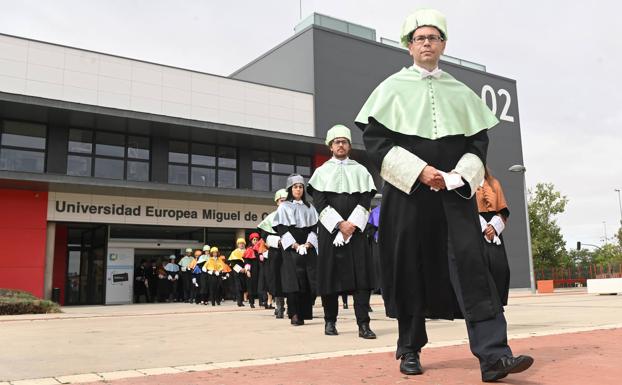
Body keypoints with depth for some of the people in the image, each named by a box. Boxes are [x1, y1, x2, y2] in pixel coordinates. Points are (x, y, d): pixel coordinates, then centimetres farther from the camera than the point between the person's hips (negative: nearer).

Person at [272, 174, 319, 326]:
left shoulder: (309, 207, 17)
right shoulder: (284, 207, 8)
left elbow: (315, 227, 8)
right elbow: (281, 228, -2)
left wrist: (308, 244, -9)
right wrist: (295, 245, -13)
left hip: (308, 247, 3)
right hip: (291, 248, -3)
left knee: (309, 280, -4)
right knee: (294, 279, -9)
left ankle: (304, 313, 3)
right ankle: (294, 314, -7)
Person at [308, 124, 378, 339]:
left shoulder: (360, 170, 12)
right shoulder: (322, 172, 9)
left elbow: (366, 201, 3)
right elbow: (319, 202, -2)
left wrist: (352, 223, -11)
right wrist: (339, 223, -12)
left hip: (356, 229, 1)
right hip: (330, 230, 0)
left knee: (361, 275, -7)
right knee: (331, 274, 1)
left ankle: (363, 324, -8)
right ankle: (330, 321, 13)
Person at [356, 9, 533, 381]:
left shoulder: (461, 92, 15)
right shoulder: (393, 88, 7)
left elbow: (479, 140, 12)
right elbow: (374, 138, -3)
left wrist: (461, 174, -9)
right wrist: (418, 170, -14)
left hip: (455, 190, 2)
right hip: (408, 192, -1)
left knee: (471, 262, -10)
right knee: (410, 269, 2)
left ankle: (493, 354, -13)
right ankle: (410, 349, 16)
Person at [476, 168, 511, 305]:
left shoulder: (494, 183, 20)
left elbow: (503, 210, 14)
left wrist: (493, 226, -6)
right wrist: (482, 228, -13)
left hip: (493, 232, 4)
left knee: (500, 266, -11)